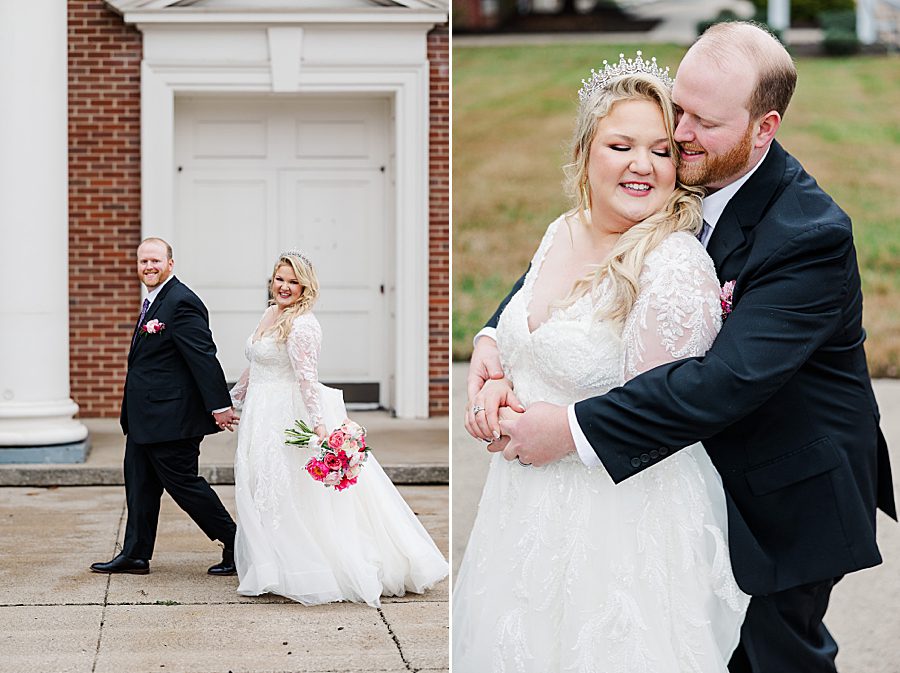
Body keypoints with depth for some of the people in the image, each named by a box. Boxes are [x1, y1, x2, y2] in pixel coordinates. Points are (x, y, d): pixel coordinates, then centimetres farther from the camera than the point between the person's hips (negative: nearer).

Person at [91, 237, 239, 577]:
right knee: (139, 484, 12)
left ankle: (236, 545, 7)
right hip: (145, 418, 10)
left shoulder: (181, 303, -17)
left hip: (169, 417, -10)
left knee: (183, 483, -3)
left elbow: (204, 357, -21)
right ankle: (135, 555, 20)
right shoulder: (154, 301, 15)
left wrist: (220, 406, -23)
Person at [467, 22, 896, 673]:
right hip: (715, 467, 7)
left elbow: (731, 377, -38)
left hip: (788, 494, -7)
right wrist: (496, 338, -23)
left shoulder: (812, 234, -30)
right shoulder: (680, 178, -9)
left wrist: (572, 430, -39)